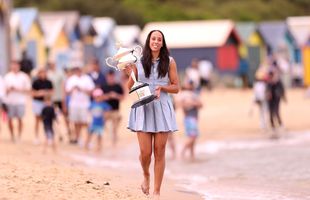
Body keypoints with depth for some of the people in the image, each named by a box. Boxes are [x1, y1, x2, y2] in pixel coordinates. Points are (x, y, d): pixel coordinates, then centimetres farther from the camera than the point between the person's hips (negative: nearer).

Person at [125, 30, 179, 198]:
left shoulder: (169, 62, 4)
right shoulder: (138, 62, 5)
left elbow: (176, 88, 7)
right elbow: (130, 88, 10)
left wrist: (161, 87, -11)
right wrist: (130, 74, -8)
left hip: (162, 108, 0)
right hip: (143, 108, 0)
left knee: (159, 151, 0)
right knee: (145, 152, -6)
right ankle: (146, 175, 28)